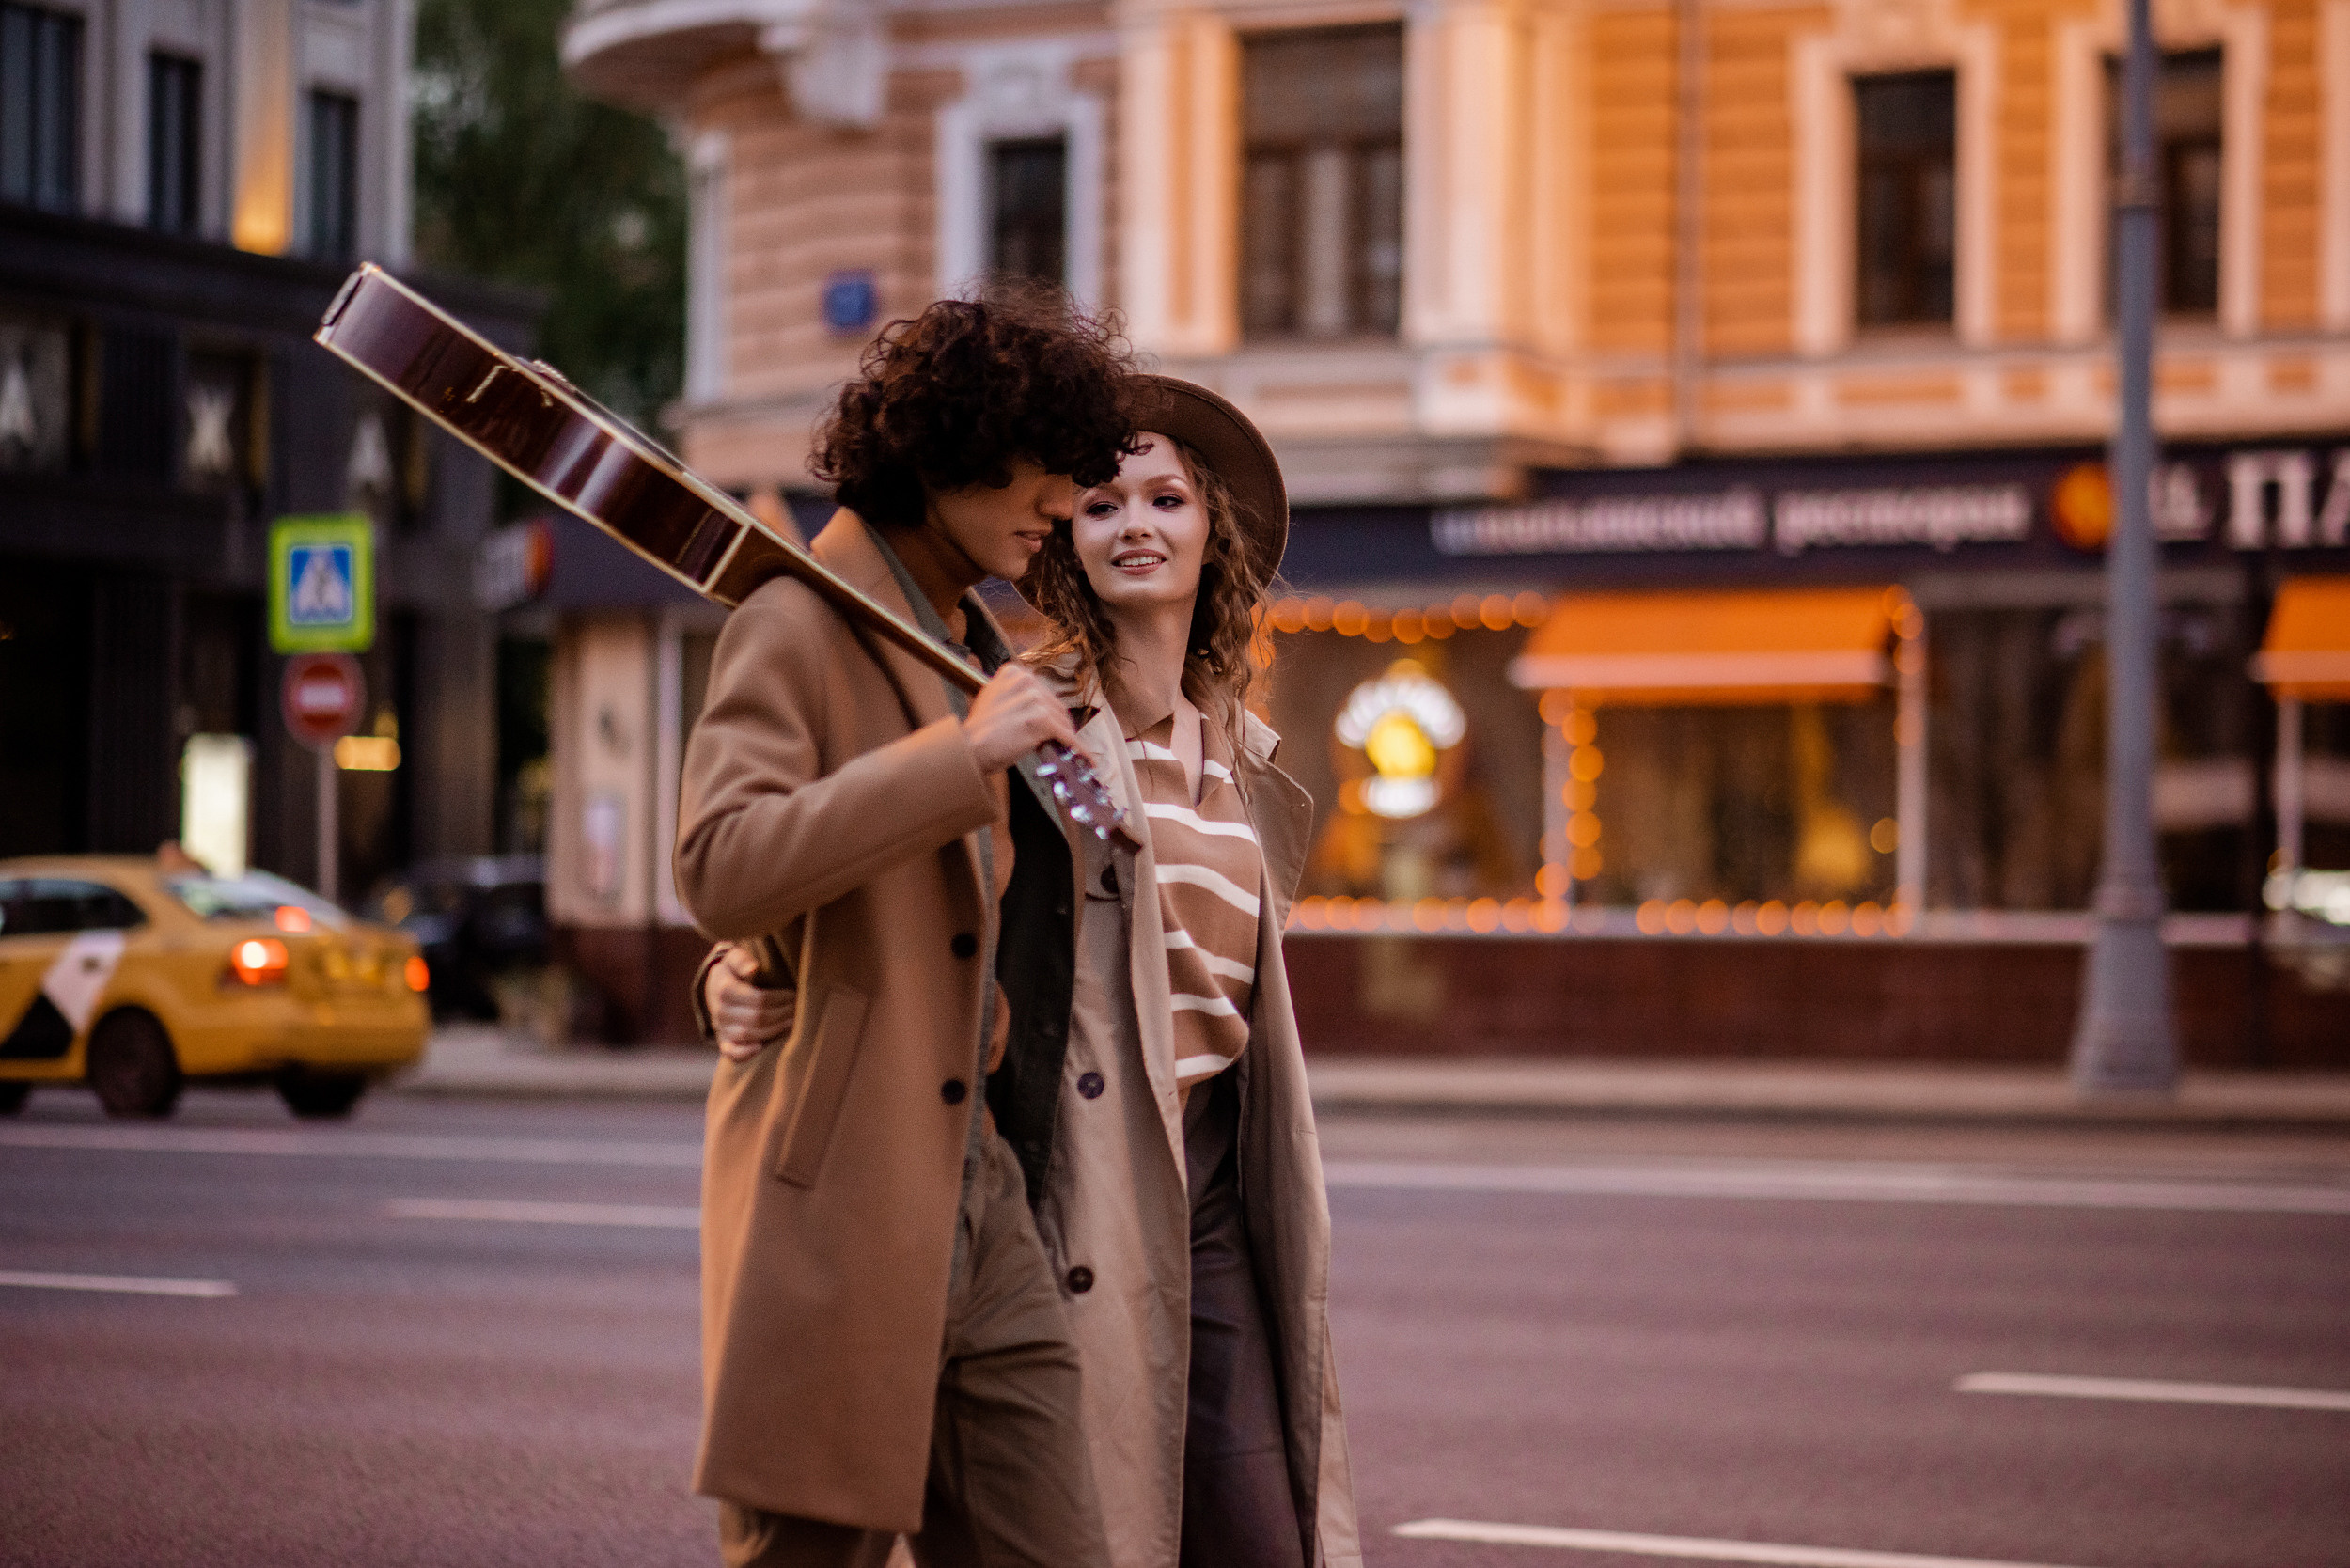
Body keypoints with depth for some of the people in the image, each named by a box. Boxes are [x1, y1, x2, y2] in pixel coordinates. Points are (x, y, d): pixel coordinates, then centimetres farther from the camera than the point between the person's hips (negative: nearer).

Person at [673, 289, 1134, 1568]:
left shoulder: (978, 652, 20)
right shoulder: (796, 628, -7)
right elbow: (720, 870, -24)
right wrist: (964, 754, -22)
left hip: (984, 1204, 8)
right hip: (838, 1210, -8)